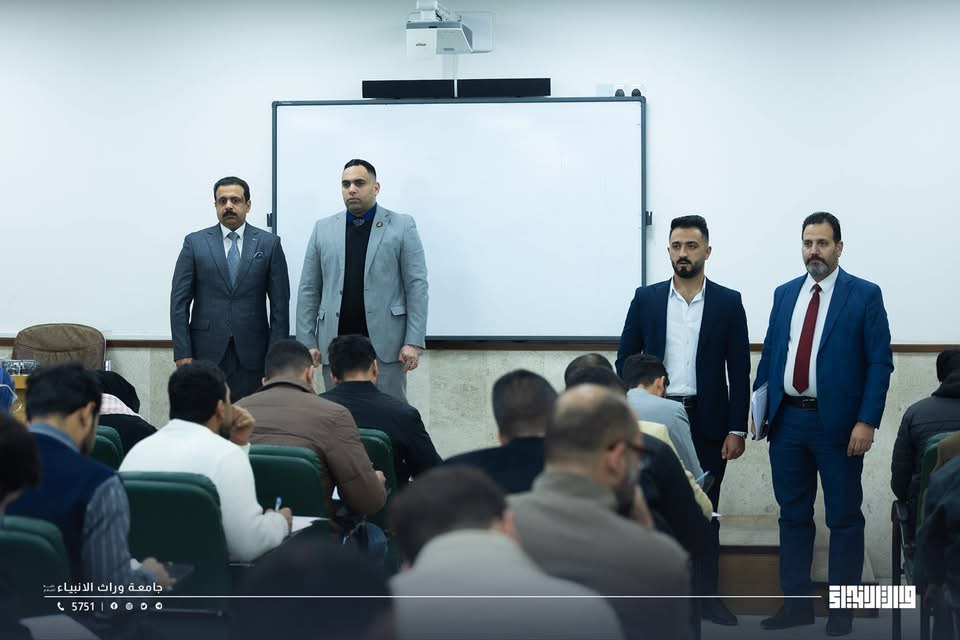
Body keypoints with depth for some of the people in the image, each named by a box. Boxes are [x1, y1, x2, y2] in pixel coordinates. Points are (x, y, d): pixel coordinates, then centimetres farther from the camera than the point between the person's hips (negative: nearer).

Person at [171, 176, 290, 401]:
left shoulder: (269, 243, 6)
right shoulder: (195, 243, 6)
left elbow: (280, 303, 4)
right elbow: (179, 301, 3)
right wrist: (182, 352, -5)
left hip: (251, 354, 0)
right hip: (207, 352, 0)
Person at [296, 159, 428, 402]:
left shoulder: (402, 226, 3)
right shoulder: (323, 229, 11)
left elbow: (416, 286, -2)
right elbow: (309, 290, 10)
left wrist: (414, 342, -10)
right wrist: (307, 342, 2)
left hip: (385, 343, -2)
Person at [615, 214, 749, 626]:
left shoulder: (728, 302, 0)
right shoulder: (646, 299, 3)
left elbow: (739, 371, -1)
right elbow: (625, 361, 5)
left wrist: (737, 429, -5)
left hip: (707, 422, -1)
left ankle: (706, 596, 14)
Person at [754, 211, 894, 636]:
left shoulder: (865, 295, -3)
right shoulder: (785, 294, 11)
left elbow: (880, 363, -6)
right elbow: (769, 354, 13)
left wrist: (866, 421, -14)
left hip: (837, 423, -4)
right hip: (787, 419, 4)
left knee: (844, 517, 4)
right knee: (793, 514, 11)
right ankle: (796, 603, 20)